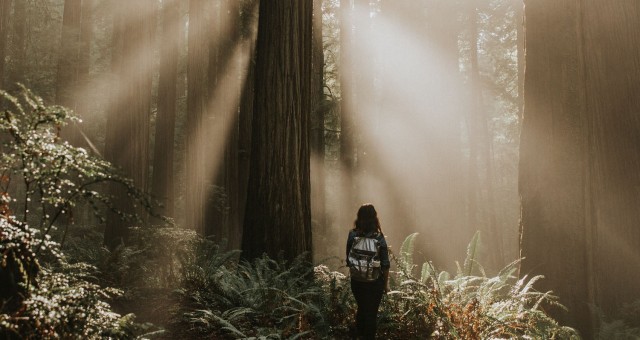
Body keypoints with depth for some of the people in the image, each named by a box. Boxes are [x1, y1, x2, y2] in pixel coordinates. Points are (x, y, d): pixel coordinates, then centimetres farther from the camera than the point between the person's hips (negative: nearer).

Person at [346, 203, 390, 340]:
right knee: (372, 312, 12)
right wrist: (386, 283, 2)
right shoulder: (378, 238, -14)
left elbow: (348, 259, -1)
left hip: (356, 281, 3)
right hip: (375, 282, -3)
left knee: (361, 309, 23)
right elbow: (385, 264, -11)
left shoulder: (352, 235, -9)